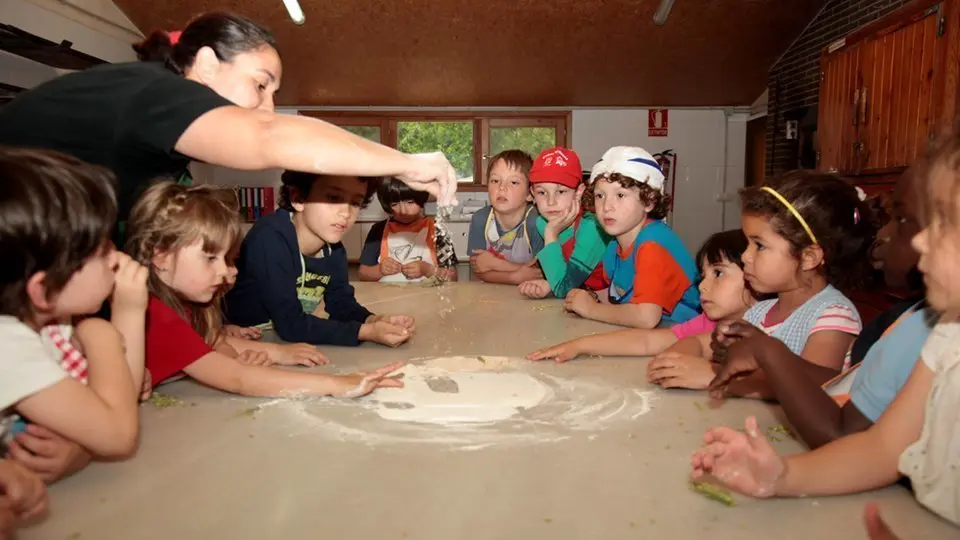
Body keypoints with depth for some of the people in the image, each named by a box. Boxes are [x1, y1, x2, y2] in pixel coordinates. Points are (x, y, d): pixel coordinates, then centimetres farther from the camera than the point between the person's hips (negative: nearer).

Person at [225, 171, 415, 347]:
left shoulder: (333, 248, -3)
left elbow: (341, 302, 3)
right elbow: (290, 324, -25)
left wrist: (373, 321, -17)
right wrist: (366, 332, -26)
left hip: (297, 347, 6)